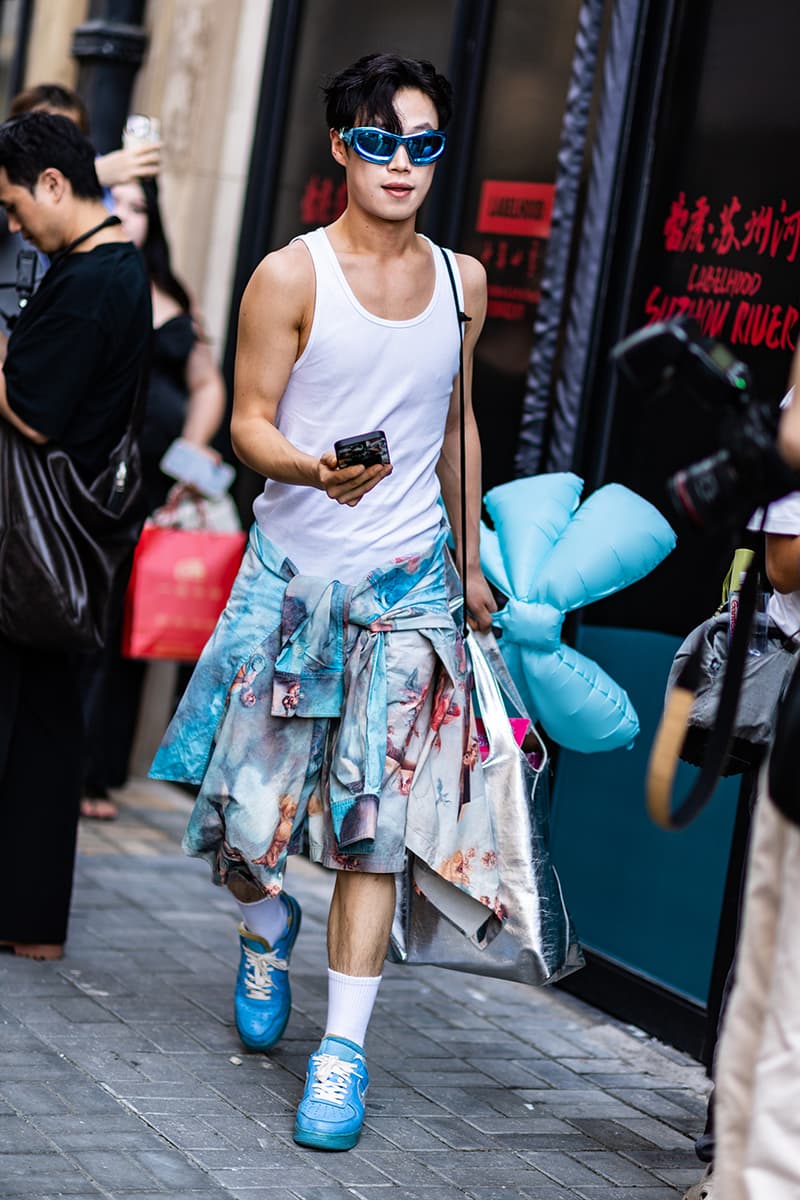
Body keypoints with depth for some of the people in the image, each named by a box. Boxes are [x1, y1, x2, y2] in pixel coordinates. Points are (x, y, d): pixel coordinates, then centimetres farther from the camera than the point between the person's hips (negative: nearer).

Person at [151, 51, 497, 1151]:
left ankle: (343, 1051, 2)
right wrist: (314, 469, -29)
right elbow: (249, 422, -8)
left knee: (374, 824, -4)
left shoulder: (461, 281, 8)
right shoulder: (291, 276, -6)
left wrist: (470, 560, 22)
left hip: (408, 585, 2)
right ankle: (267, 929, 38)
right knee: (248, 810, 4)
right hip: (291, 574, -2)